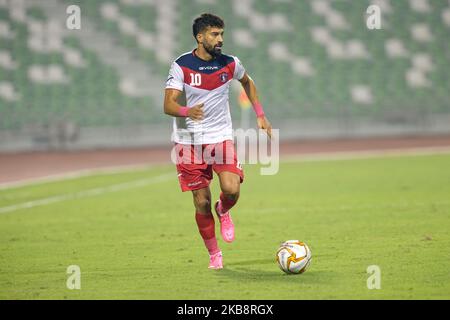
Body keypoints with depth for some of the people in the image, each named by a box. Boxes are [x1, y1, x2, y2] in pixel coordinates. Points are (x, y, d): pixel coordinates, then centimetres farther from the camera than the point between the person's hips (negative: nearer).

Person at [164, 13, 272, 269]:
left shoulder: (230, 64, 0)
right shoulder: (181, 66, -8)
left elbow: (247, 82, 22)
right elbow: (168, 105, -15)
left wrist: (260, 115, 16)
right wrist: (187, 111, -37)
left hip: (221, 137, 1)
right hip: (189, 140, -1)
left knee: (232, 189, -21)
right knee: (202, 202, -1)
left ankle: (224, 211, 16)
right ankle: (214, 254, 18)